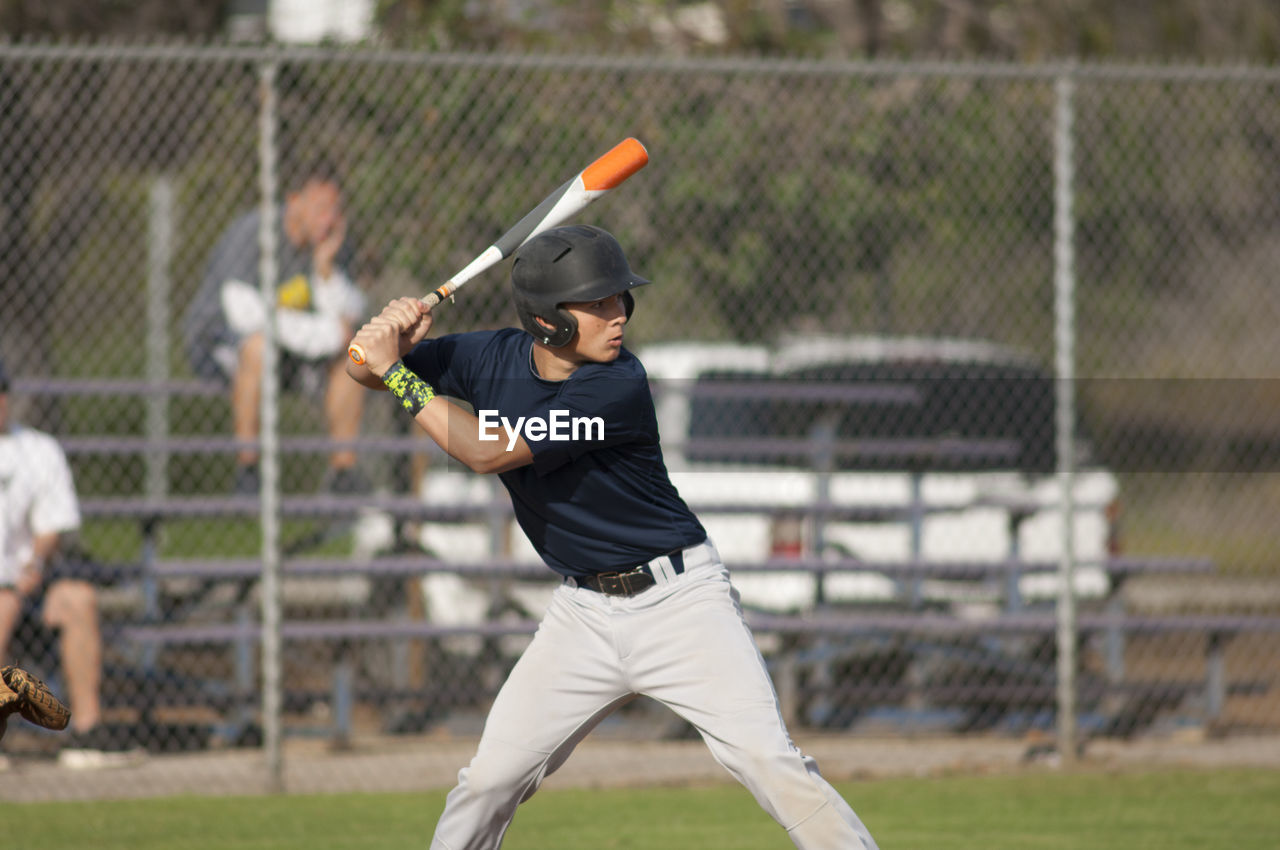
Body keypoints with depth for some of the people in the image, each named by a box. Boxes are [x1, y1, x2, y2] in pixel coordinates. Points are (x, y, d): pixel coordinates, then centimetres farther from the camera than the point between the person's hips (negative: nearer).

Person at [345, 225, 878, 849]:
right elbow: (364, 369, 2)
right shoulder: (496, 358, -5)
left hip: (679, 600, -5)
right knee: (492, 777, 2)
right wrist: (390, 336, -21)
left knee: (767, 760, -17)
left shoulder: (618, 387, -23)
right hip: (584, 610, 5)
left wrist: (397, 373, -22)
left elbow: (488, 451, -26)